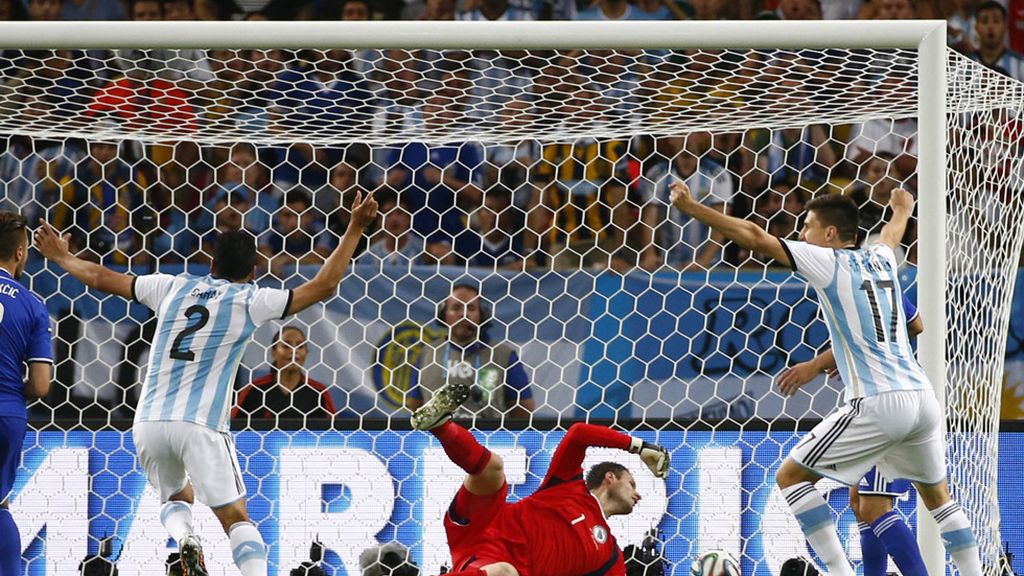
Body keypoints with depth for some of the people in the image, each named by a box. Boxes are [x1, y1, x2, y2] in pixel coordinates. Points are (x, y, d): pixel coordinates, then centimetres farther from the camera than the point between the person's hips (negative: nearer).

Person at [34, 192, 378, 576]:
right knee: (235, 518, 0)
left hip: (149, 423, 4)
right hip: (200, 426, -4)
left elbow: (103, 279, 23)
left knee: (177, 498, 26)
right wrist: (355, 230, 7)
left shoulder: (173, 287, 13)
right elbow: (323, 286, 0)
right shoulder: (250, 300, 2)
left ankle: (185, 540, -6)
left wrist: (60, 258, 40)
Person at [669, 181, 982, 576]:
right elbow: (893, 232, 44)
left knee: (791, 476, 1)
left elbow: (756, 238, -4)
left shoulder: (828, 262, 0)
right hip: (922, 397, 7)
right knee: (937, 495, 24)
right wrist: (902, 209, 66)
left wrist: (692, 209, 1)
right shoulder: (880, 258, 18)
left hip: (878, 404, -7)